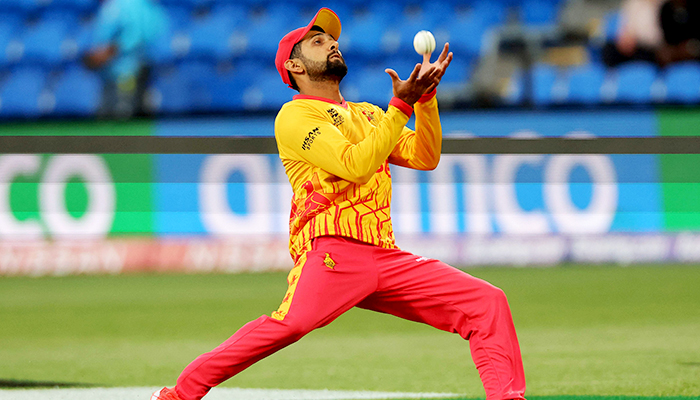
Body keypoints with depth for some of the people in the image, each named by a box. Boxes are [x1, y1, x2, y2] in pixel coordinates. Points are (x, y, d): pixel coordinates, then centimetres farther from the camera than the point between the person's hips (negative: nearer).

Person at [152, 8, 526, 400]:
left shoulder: (368, 114, 29)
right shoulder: (294, 115, 4)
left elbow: (426, 158, 18)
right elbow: (356, 164, -10)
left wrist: (426, 97, 6)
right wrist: (401, 106, -11)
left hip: (388, 257, 7)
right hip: (333, 248, -7)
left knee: (488, 302, -3)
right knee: (292, 322, -32)